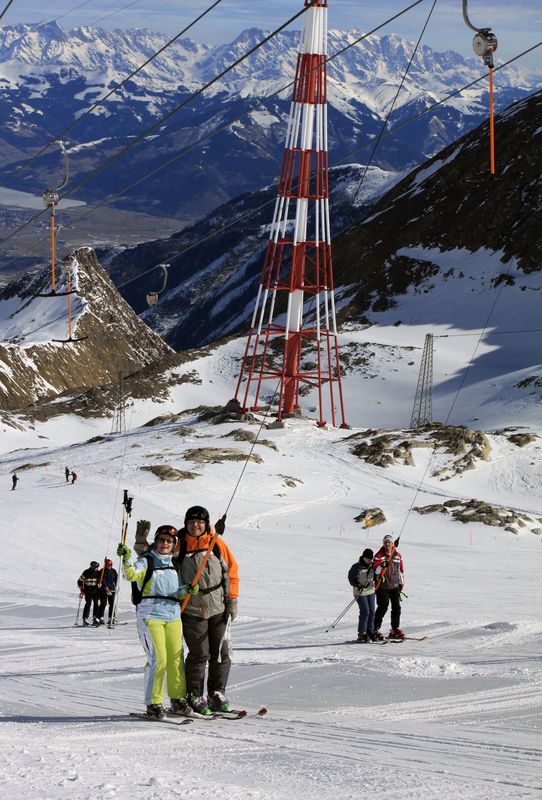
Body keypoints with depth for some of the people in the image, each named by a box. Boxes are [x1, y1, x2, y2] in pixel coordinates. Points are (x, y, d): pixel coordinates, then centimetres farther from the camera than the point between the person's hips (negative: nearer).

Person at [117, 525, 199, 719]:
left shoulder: (174, 565, 17)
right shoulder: (146, 561, 0)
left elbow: (178, 593, 16)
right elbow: (132, 574, -19)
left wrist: (187, 590, -5)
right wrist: (126, 559, -37)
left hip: (173, 616, 5)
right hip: (150, 614, -5)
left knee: (176, 659, 3)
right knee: (158, 659, -12)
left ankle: (178, 700, 15)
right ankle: (153, 703, -5)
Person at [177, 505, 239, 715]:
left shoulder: (217, 544, 3)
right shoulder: (179, 546, 1)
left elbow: (232, 571, 8)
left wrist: (232, 600, 5)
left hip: (219, 609, 2)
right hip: (193, 610, -2)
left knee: (221, 654, 2)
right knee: (199, 655, -6)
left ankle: (217, 694, 14)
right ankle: (195, 697, 4)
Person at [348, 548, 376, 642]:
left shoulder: (372, 566, 3)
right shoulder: (356, 567, -14)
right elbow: (351, 578, -7)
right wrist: (357, 585, -19)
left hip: (371, 591, 6)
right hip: (360, 592, -6)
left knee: (372, 612, 7)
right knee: (365, 612, -11)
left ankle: (370, 632, 18)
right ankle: (361, 634, -3)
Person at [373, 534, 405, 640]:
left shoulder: (397, 555, 9)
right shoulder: (379, 555, -4)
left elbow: (401, 570, 17)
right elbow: (376, 570, -11)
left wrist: (401, 583, 16)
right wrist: (383, 565, -28)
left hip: (395, 586, 5)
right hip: (383, 586, -5)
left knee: (396, 607, 4)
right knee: (382, 607, -8)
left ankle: (395, 629, 14)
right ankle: (375, 630, 0)